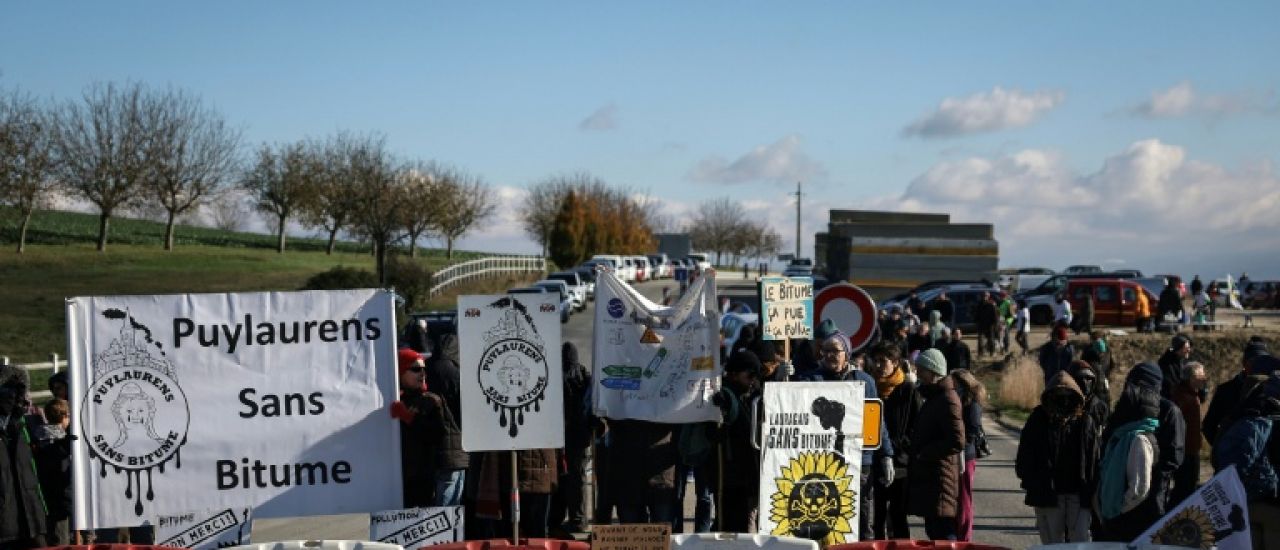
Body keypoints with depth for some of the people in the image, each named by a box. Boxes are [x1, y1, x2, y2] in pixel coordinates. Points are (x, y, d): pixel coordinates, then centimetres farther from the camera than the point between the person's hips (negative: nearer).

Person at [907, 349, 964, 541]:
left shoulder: (947, 399, -14)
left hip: (940, 479, -10)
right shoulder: (933, 397, 18)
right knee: (933, 532, 13)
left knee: (942, 535, -10)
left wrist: (922, 453, -16)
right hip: (927, 476, 10)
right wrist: (914, 450, 11)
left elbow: (957, 442, -21)